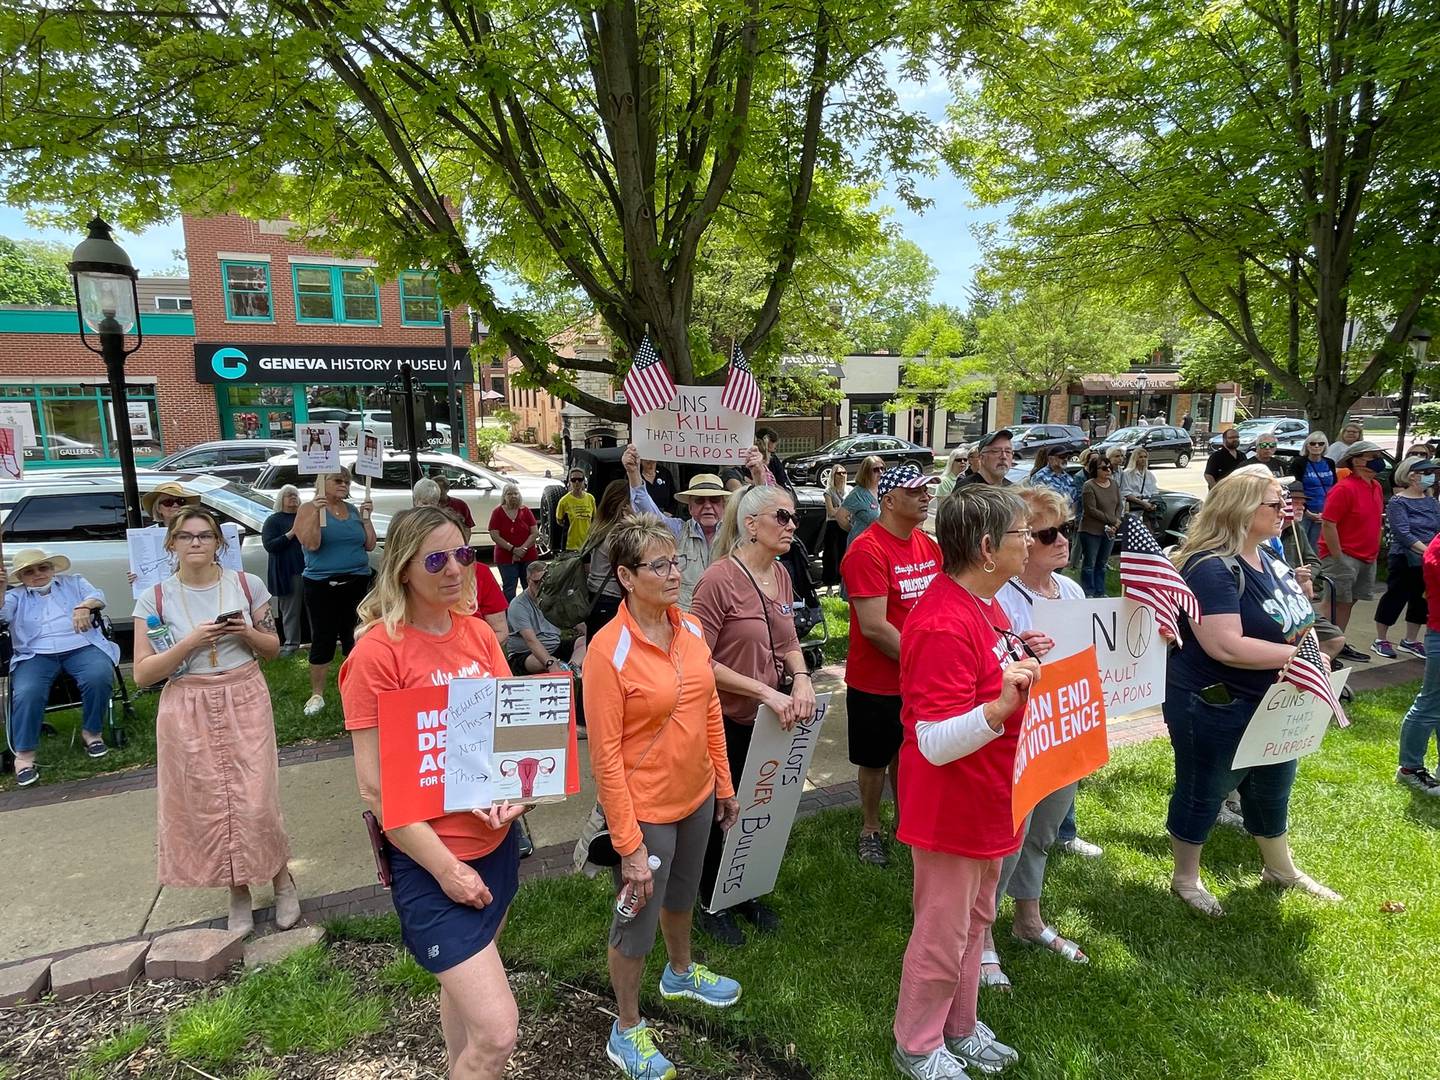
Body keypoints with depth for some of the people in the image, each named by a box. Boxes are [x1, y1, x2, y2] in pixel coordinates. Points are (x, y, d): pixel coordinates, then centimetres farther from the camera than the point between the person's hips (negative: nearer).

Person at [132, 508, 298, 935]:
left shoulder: (247, 585, -1)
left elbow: (273, 649, 8)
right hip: (189, 712, 1)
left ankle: (282, 879, 21)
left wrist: (247, 632, -12)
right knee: (206, 806, 7)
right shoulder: (155, 599, -2)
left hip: (245, 702, -1)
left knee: (256, 803, -4)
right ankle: (239, 892, 27)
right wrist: (190, 642, -17)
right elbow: (143, 673, -3)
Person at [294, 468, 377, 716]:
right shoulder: (309, 509, -2)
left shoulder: (354, 510, 9)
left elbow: (370, 545, 8)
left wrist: (366, 517, -2)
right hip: (322, 584, -4)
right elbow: (311, 544, -15)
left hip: (357, 582, 4)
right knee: (323, 639, 0)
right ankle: (317, 694, 11)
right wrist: (317, 512, -21)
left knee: (354, 637, 9)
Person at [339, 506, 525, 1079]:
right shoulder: (377, 652, -17)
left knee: (463, 981, 24)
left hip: (497, 842, 6)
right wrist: (444, 868, -14)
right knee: (497, 1031, -6)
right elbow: (374, 786, -16)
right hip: (430, 860, -6)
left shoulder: (478, 632, 1)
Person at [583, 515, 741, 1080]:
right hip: (646, 810, -6)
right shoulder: (608, 650, -24)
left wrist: (724, 784, 11)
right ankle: (627, 1030, 40)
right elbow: (605, 757, -21)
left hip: (697, 796, 7)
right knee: (637, 921, 14)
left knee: (683, 893, 30)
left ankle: (681, 972, 59)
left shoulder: (691, 629, -4)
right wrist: (629, 846, -19)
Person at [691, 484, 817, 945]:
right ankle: (712, 905, 37)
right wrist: (765, 691, -24)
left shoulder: (780, 574, 0)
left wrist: (801, 678, -8)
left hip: (770, 717, 7)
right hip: (726, 720, -7)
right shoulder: (719, 579, -23)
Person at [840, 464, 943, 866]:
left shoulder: (928, 544, 2)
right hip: (877, 681, -6)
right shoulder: (867, 550, -21)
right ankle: (870, 831, 33)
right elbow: (874, 626, -25)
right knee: (875, 759, 13)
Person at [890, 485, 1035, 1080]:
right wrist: (1002, 706, -42)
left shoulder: (984, 604, 3)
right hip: (950, 808, -10)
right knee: (943, 934, 11)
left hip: (986, 801, 10)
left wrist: (1023, 664, 5)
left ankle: (960, 1027, 46)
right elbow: (936, 742, -30)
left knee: (975, 920, 25)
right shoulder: (943, 624, -30)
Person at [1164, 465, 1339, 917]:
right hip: (1215, 707, -9)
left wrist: (1299, 594, -2)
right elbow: (1226, 646, -34)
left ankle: (1281, 869, 50)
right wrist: (1297, 654, -25)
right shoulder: (1212, 568, -26)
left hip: (1272, 703, 9)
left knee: (1272, 788, 26)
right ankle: (1186, 878, 30)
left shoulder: (1267, 557, 4)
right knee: (1202, 792, 10)